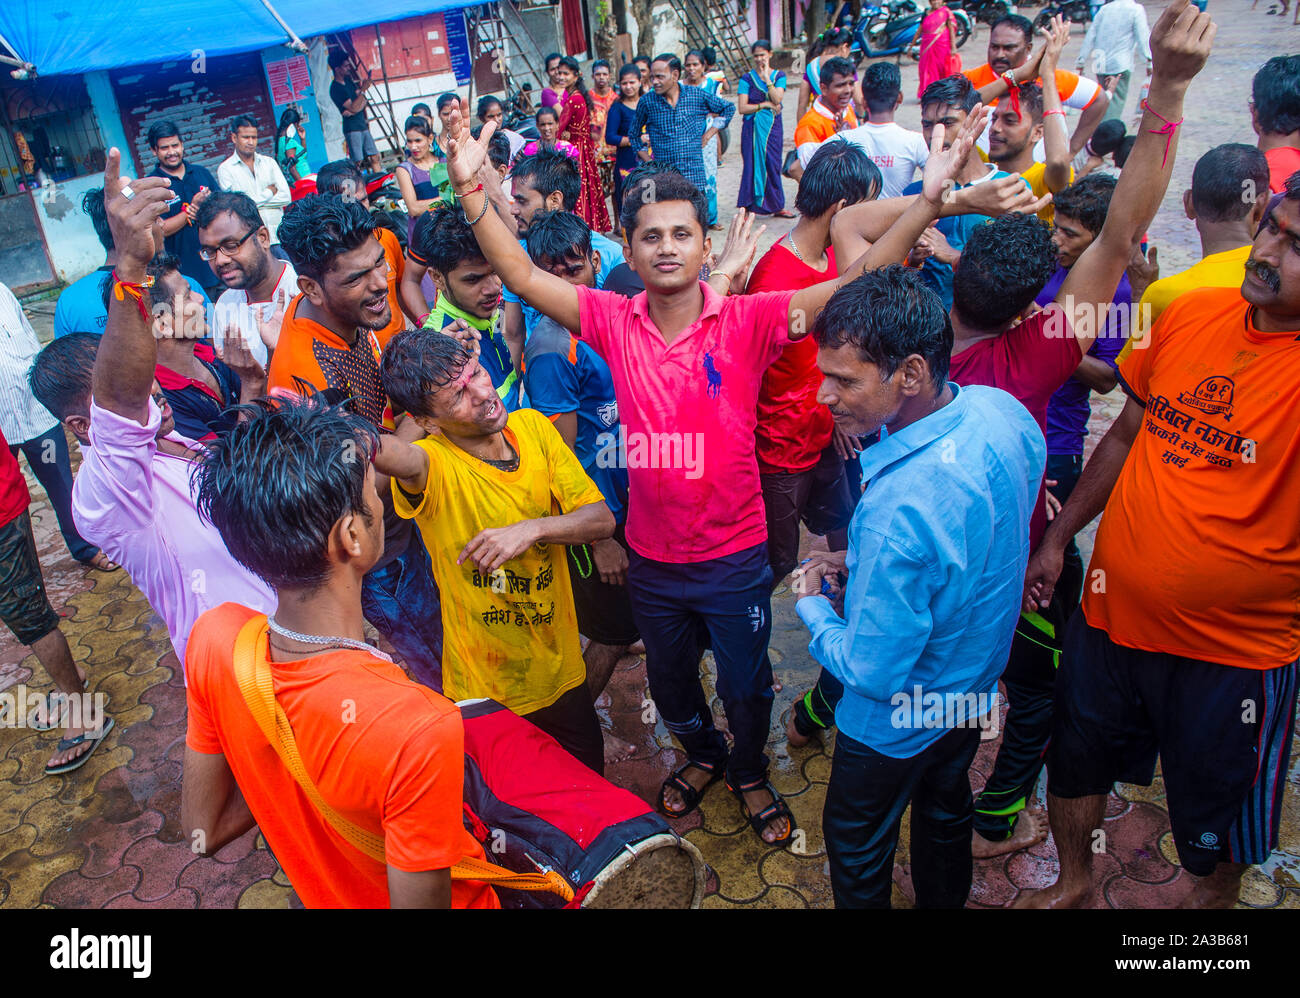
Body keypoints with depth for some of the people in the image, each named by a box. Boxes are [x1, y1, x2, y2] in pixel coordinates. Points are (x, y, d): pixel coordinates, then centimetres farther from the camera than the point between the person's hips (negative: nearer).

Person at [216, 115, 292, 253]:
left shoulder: (269, 162, 15)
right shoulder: (225, 168, 4)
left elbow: (286, 197, 4)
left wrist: (254, 201, -4)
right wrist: (269, 193, 2)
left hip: (279, 237, 3)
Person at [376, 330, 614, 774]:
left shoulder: (532, 426, -5)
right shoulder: (433, 465, -22)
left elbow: (601, 519, -8)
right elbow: (383, 452, -47)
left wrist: (531, 528, -23)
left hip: (562, 674, 5)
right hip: (484, 697, -4)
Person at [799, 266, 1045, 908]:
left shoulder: (896, 513, -43)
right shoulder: (1004, 412, -18)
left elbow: (871, 674, -30)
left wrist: (810, 605, -14)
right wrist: (864, 564, -1)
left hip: (898, 724, -8)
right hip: (975, 686, 8)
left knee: (857, 848, 21)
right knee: (945, 807, 33)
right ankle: (944, 902, 59)